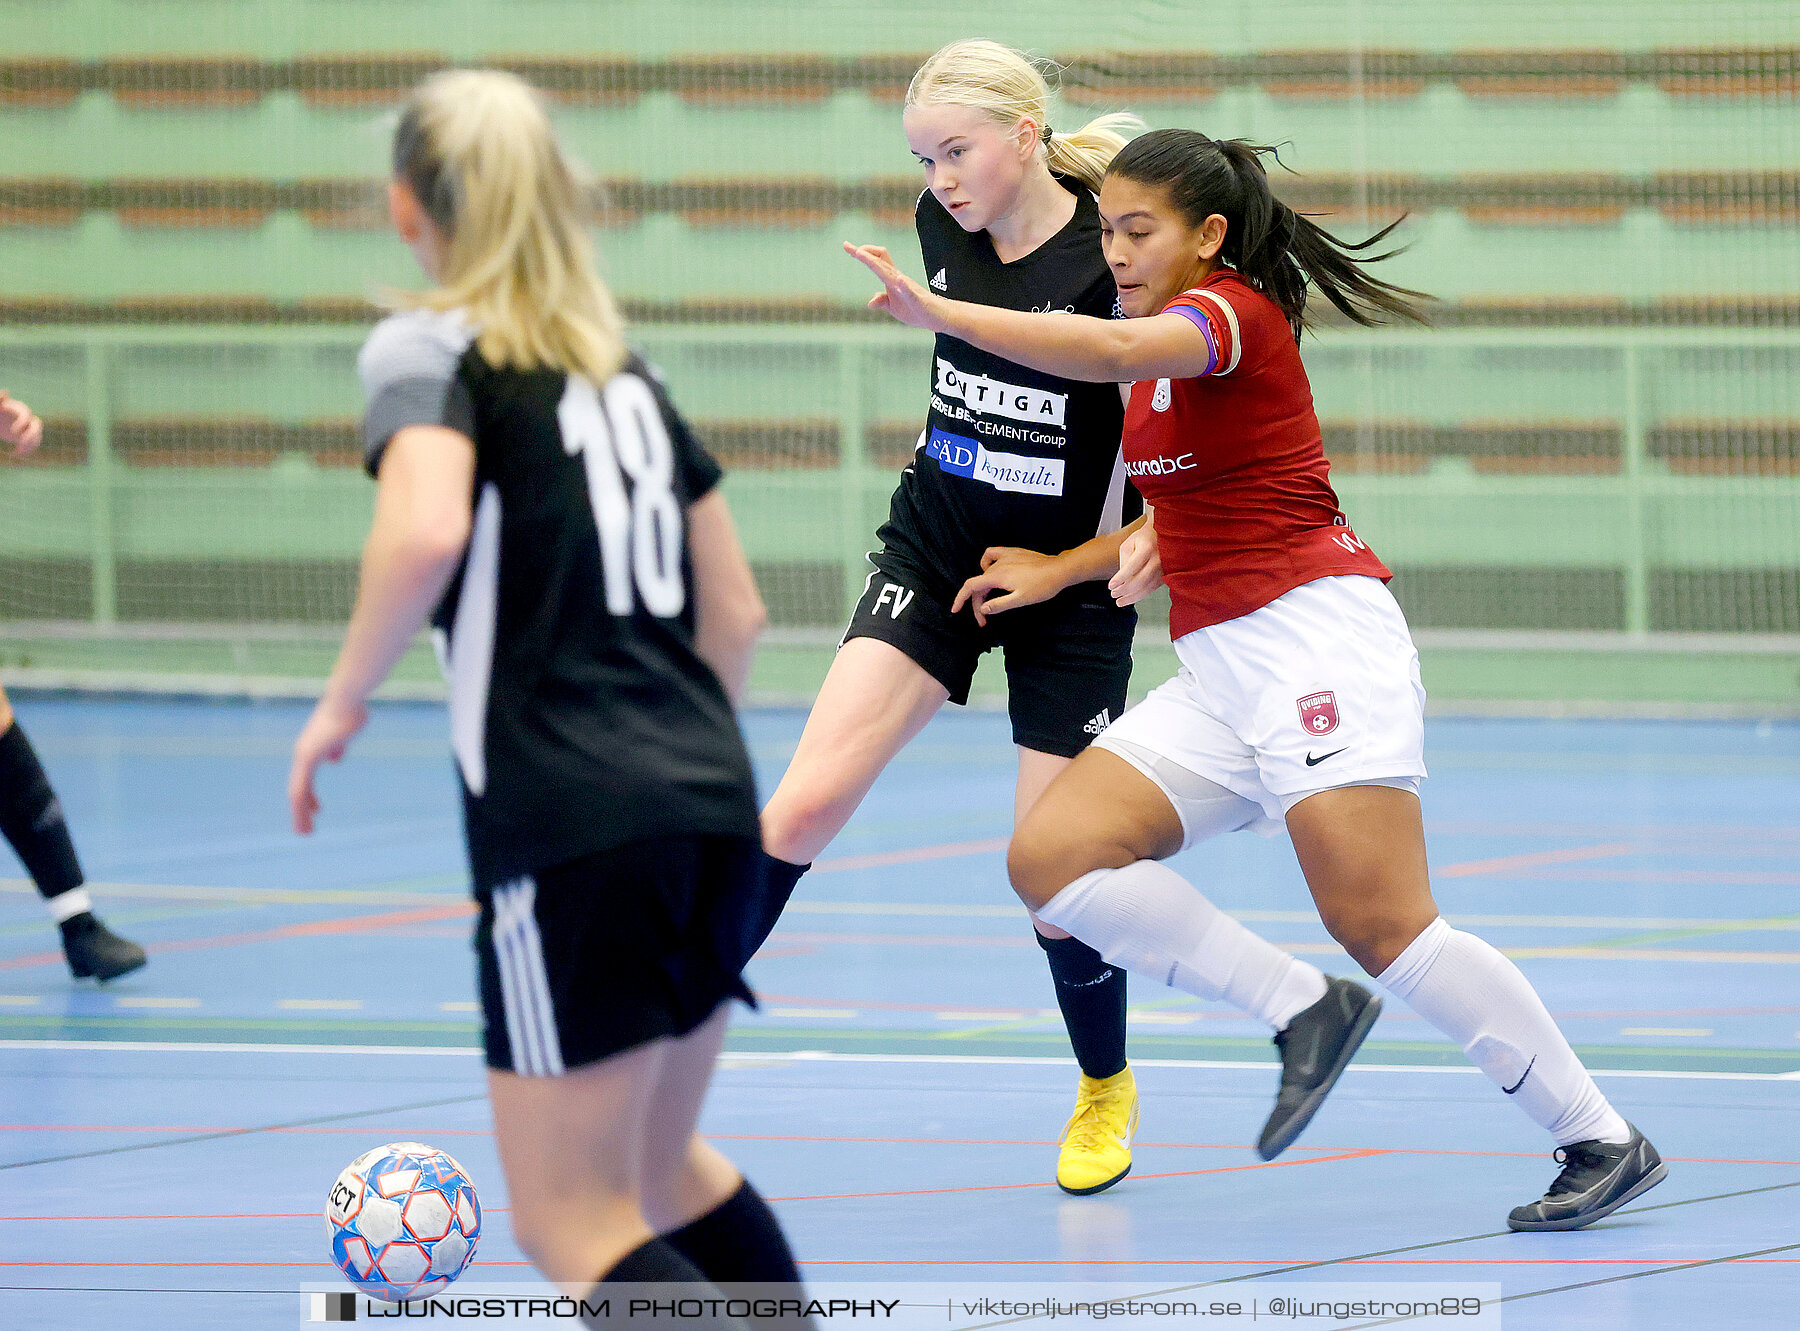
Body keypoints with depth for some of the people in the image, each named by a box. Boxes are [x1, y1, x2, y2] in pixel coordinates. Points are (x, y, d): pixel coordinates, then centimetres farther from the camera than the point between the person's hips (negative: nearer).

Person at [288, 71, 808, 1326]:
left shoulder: (429, 348, -2)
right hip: (714, 807, 7)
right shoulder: (623, 366, 19)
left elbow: (424, 531, -23)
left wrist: (343, 703, -10)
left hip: (568, 833, -7)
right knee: (663, 1169, 25)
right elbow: (735, 611, 20)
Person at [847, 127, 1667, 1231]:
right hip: (1218, 670, 9)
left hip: (1315, 634, -9)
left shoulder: (1233, 310, -8)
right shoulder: (1167, 359, 19)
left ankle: (1603, 1140, -7)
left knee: (1384, 929, -16)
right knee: (1052, 855, -8)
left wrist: (940, 313, -35)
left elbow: (1110, 350, -29)